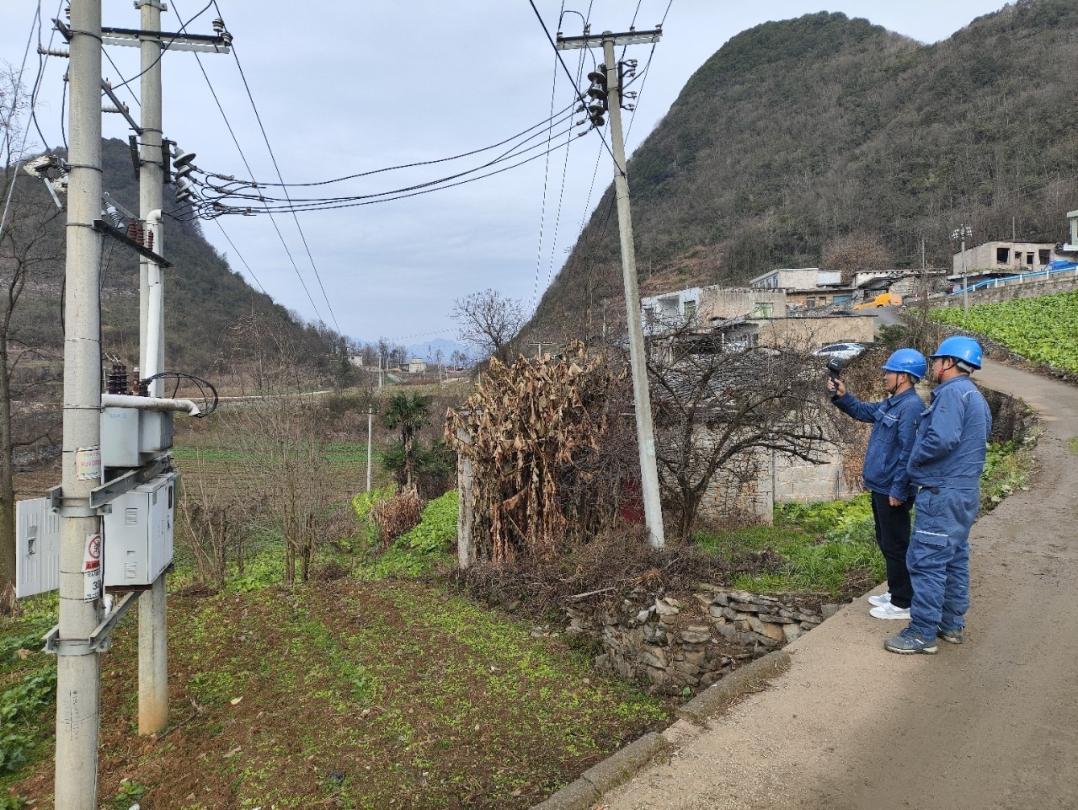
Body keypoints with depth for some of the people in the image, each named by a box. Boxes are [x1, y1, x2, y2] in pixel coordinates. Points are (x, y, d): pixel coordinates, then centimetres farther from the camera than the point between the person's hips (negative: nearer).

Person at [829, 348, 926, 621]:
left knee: (895, 546, 1)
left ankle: (902, 604, 13)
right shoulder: (891, 403, 10)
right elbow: (862, 411, 26)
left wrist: (898, 491, -23)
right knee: (885, 542, 19)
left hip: (892, 491, -10)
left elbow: (909, 453, -24)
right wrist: (842, 396, 9)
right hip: (879, 487, 10)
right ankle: (895, 592, 33)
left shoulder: (911, 407, -21)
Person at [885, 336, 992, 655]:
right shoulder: (976, 397, 17)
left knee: (926, 561, -6)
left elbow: (941, 439, -28)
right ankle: (952, 624, 25)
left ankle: (923, 633, -2)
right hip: (966, 491, 11)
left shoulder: (952, 392, -16)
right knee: (955, 559, 16)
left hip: (943, 494, -11)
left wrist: (914, 458, -11)